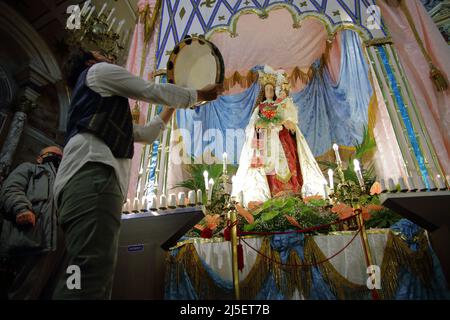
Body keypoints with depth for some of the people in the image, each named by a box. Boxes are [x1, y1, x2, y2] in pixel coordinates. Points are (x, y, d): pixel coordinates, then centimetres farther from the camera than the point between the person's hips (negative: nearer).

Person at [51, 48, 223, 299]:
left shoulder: (107, 111, 41)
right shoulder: (98, 71, 18)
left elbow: (145, 134, 42)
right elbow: (154, 91, 11)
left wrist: (172, 106, 52)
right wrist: (199, 95, 25)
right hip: (93, 172, -9)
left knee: (95, 281, 1)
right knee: (88, 280, -23)